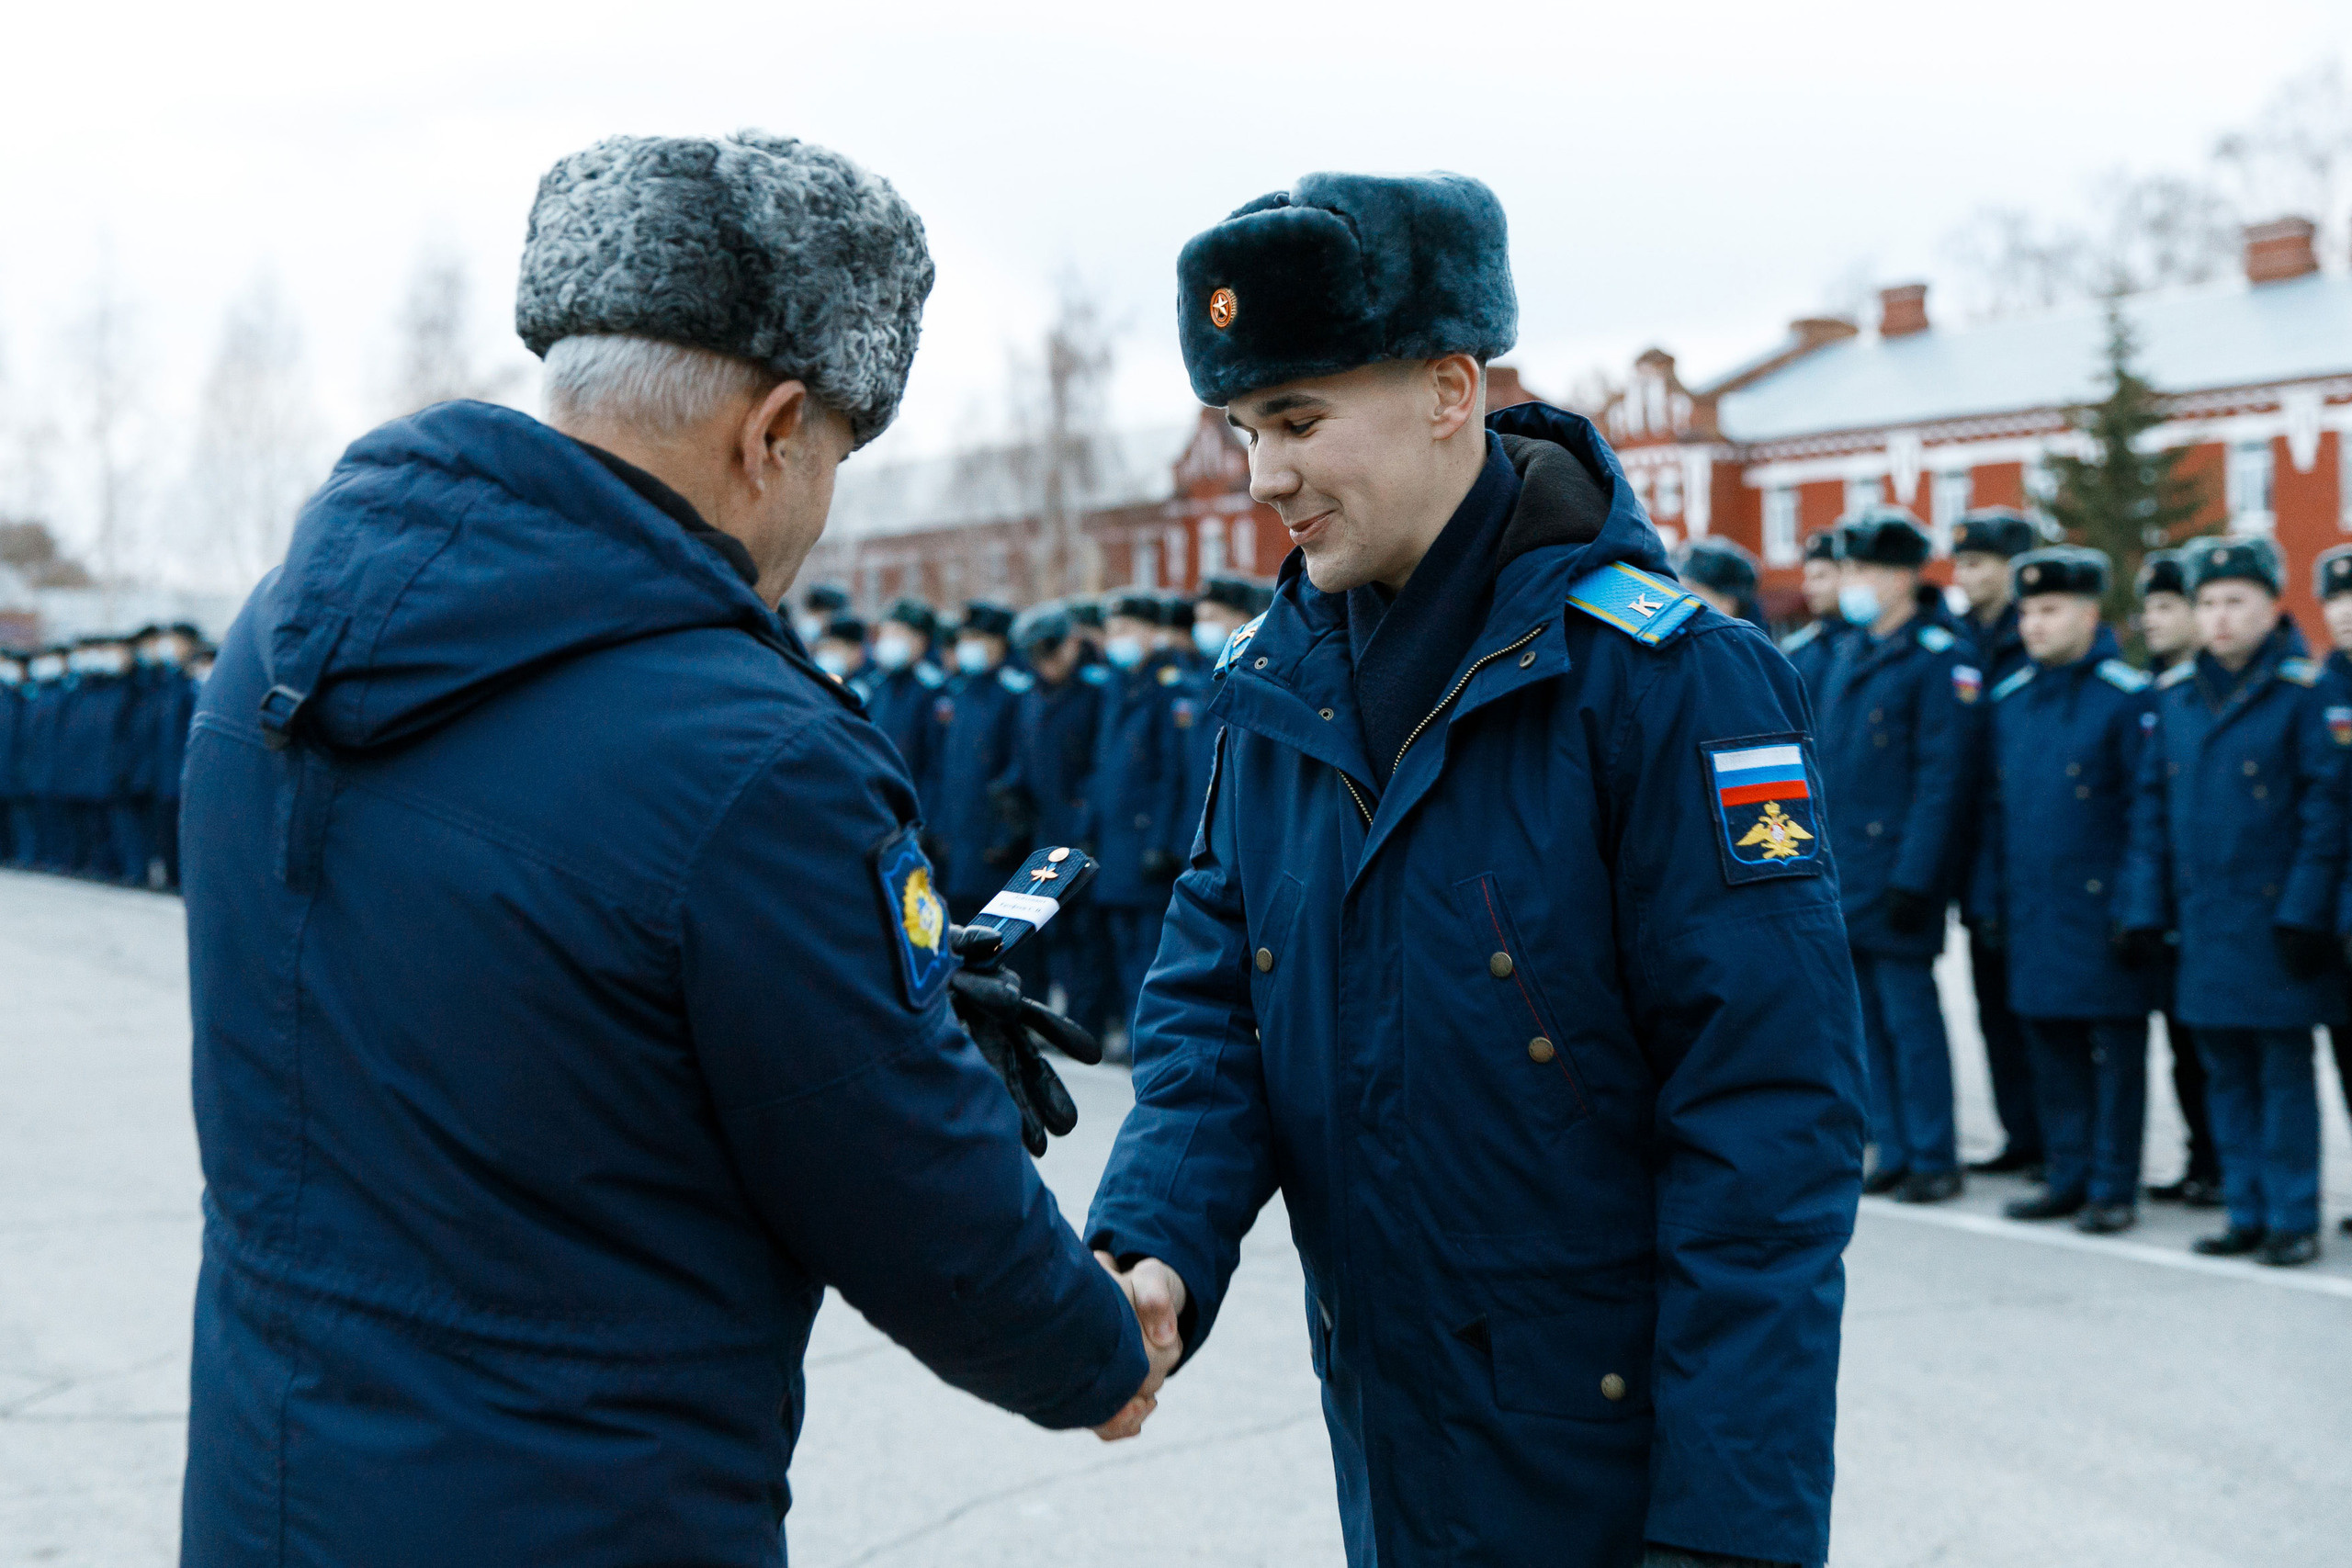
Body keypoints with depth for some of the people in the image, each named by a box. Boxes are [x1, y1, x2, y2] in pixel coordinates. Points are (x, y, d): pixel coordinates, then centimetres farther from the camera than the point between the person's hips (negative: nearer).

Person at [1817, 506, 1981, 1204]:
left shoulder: (1942, 657, -9)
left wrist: (1914, 877, -19)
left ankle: (1932, 1158, 6)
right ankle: (1894, 1152, 18)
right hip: (1842, 870, 8)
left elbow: (1943, 776, -14)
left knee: (1908, 1012, -3)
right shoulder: (1850, 653, 15)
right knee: (1866, 1015, 10)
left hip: (1896, 868, -8)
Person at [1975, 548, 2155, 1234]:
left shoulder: (2127, 696, -8)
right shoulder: (2009, 697, 10)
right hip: (2033, 913, 6)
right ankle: (2067, 1176, 23)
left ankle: (2113, 1188, 9)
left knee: (2114, 1050, 2)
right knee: (2051, 1048, 12)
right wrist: (1989, 895, 11)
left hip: (2101, 911, -6)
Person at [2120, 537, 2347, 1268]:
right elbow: (2151, 805, 11)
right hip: (2201, 922, 5)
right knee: (2227, 1073, 11)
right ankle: (2247, 1213, 20)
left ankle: (2293, 1219, 9)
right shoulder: (2174, 693, 8)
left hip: (2273, 922, -5)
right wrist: (2144, 909, 6)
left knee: (2285, 1072, 1)